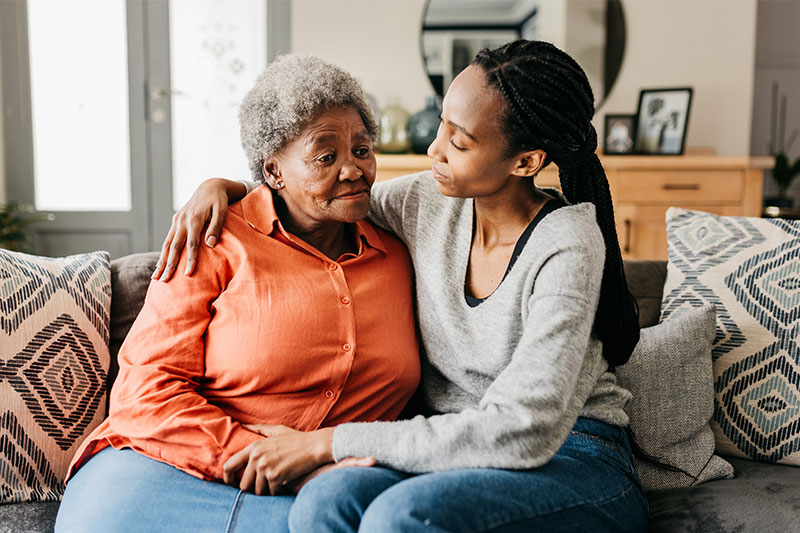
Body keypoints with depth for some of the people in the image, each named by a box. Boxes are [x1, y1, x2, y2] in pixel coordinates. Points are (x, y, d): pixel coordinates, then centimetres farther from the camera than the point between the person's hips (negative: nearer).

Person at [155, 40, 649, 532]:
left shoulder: (568, 248, -18)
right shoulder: (427, 201, 1)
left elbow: (522, 430, -24)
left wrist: (329, 442, -21)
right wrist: (221, 186, 0)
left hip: (576, 464, -4)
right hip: (453, 450, 4)